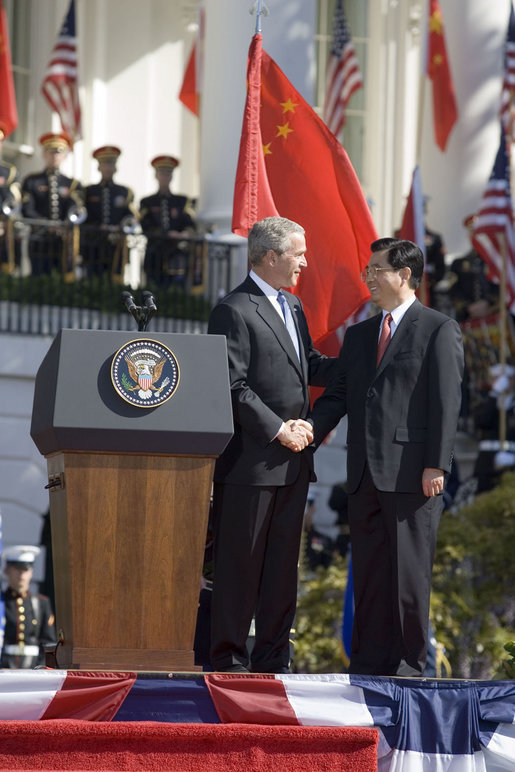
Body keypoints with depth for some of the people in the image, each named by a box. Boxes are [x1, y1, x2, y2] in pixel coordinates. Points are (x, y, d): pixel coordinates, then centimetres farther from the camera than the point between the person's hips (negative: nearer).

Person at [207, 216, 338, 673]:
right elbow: (234, 387, -15)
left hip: (292, 460, 8)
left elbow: (311, 368, 22)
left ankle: (272, 658, 15)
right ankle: (229, 660, 1)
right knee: (240, 564, -3)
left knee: (283, 566, 10)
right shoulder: (234, 311, -10)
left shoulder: (293, 307, 18)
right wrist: (277, 429, -16)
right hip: (251, 460, -8)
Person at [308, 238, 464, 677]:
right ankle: (369, 662, 12)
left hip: (412, 474, -6)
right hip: (365, 473, 6)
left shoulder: (439, 330, -1)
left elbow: (446, 402, -7)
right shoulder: (359, 335, 19)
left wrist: (436, 465, -14)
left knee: (409, 570, -3)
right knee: (368, 572, 7)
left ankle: (409, 664, 2)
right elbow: (337, 397, 17)